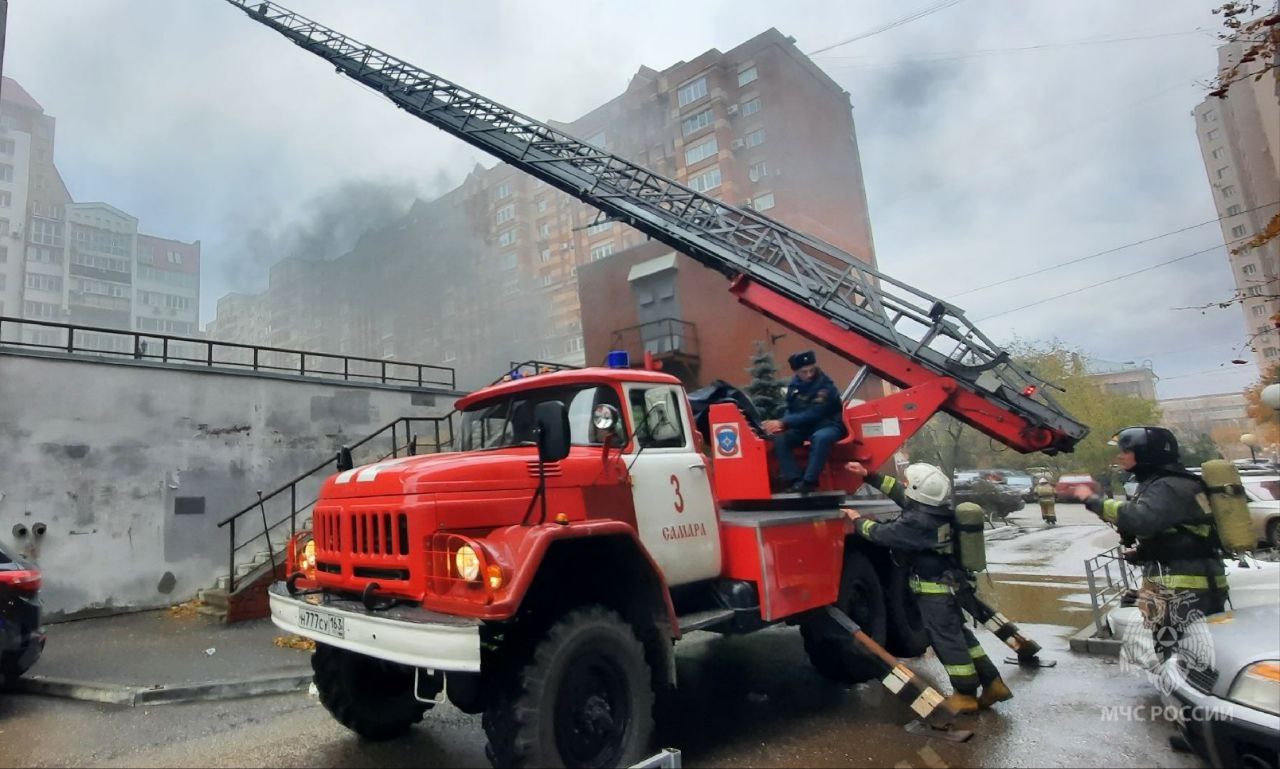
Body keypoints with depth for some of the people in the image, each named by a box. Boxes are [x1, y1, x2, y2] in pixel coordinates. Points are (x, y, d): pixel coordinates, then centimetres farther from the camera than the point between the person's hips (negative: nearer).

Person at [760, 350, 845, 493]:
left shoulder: (825, 386, -21)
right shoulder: (794, 384, 0)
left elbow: (812, 414, -29)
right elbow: (790, 409, 8)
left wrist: (783, 423, -33)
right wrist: (781, 423, -15)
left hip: (828, 425, -6)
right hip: (805, 425, 6)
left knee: (821, 438, -40)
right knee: (780, 439, -19)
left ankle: (808, 481, -33)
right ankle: (794, 480, -22)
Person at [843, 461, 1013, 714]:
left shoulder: (918, 522, -27)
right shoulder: (932, 510, 2)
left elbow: (882, 534, -19)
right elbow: (899, 492, 13)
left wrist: (858, 520, -2)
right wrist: (868, 476, 11)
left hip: (934, 590, -10)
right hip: (948, 583, 10)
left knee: (946, 640, 1)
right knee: (959, 633, 18)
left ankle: (966, 694, 11)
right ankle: (992, 683, 25)